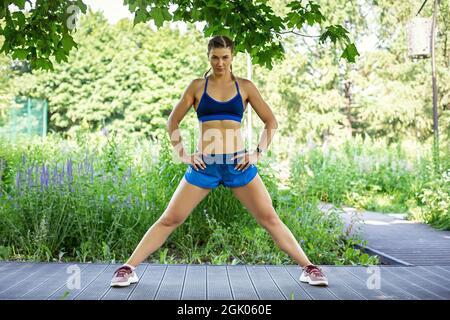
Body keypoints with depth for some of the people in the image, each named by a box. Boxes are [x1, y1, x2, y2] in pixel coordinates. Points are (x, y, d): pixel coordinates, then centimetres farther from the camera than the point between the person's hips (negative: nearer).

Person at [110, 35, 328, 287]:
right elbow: (173, 122, 11)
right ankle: (128, 268, 7)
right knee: (169, 220, 0)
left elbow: (271, 122, 10)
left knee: (270, 219, 1)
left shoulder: (245, 86, 7)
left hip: (239, 164, 0)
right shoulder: (198, 86, 7)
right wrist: (183, 154, 0)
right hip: (204, 165, 0)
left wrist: (258, 153, -1)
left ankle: (308, 267, 9)